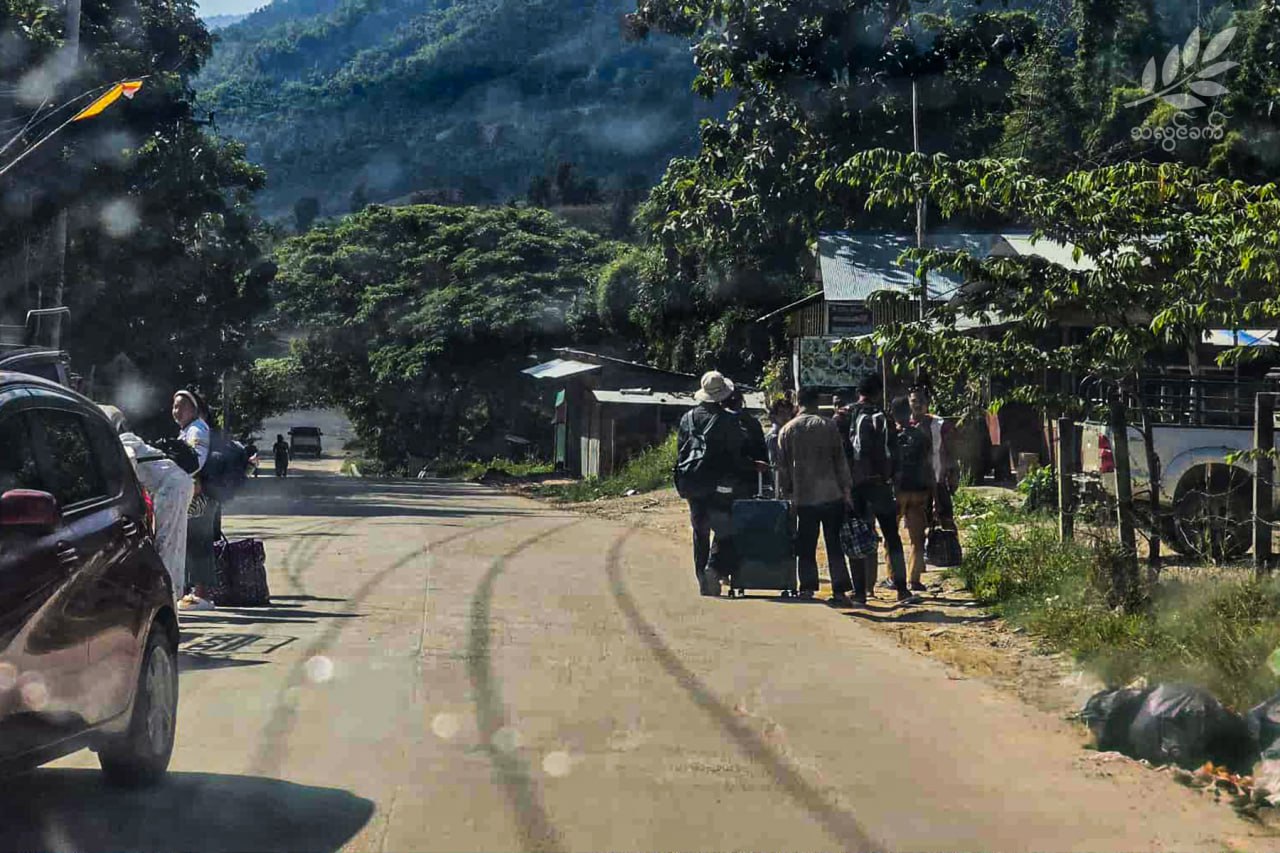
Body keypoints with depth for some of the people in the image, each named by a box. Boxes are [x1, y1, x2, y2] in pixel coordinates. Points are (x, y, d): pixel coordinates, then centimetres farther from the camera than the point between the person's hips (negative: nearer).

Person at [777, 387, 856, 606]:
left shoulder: (787, 431, 4)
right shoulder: (828, 426, 1)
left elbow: (783, 467, 6)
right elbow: (840, 461, 1)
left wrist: (785, 494, 12)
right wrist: (846, 490, 5)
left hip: (803, 497, 1)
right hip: (831, 495, -1)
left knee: (806, 548, 7)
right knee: (835, 546, 3)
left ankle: (807, 589, 1)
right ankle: (840, 591, 1)